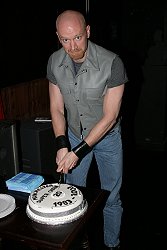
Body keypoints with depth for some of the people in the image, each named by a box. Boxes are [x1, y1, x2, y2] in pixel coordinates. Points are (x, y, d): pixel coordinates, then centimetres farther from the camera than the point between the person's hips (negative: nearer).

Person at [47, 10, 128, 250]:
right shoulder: (55, 62, -12)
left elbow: (109, 116, -24)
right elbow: (57, 108, -6)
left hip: (107, 136, -3)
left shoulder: (111, 63, -26)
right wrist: (62, 145, -21)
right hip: (74, 134, 4)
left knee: (111, 198, 10)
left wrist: (78, 152, -25)